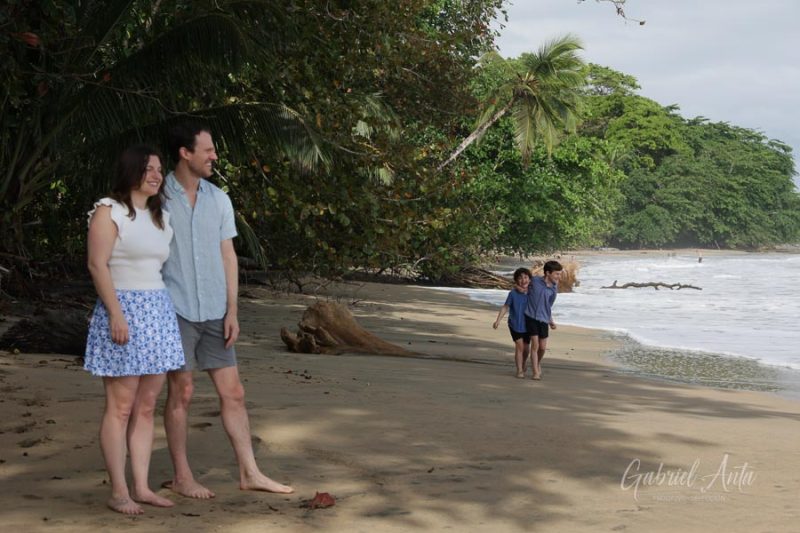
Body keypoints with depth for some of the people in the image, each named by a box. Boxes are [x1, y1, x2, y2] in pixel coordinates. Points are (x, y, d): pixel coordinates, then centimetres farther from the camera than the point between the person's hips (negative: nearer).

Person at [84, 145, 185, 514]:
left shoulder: (161, 218, 16)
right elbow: (97, 265, -12)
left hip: (158, 311, 7)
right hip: (123, 310, -7)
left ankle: (141, 487, 13)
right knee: (121, 406, -4)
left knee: (146, 407, 8)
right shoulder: (108, 211, -5)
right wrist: (116, 313, -19)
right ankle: (118, 492, 1)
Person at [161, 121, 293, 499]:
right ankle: (181, 476, 14)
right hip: (175, 310, -5)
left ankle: (250, 473, 13)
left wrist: (232, 310, 2)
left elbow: (228, 256, 9)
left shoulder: (219, 199, 8)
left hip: (214, 312, 5)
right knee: (181, 393, 2)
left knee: (233, 392, 5)